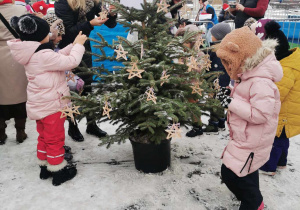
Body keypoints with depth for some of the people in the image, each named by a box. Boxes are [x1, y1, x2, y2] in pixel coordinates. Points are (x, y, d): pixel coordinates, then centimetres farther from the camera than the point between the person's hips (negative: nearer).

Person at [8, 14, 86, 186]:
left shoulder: (33, 54, 4)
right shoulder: (43, 56, -26)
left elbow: (58, 57, 10)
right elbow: (71, 62, -26)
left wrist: (74, 45, 2)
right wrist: (79, 45, -12)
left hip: (41, 105, 10)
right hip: (51, 106, -9)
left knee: (44, 137, 21)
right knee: (55, 139, 5)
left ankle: (45, 167, 35)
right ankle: (58, 172, 20)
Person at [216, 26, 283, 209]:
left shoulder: (261, 82, -28)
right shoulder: (250, 75, 4)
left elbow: (260, 114, -32)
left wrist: (233, 104, -27)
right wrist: (230, 98, 1)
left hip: (251, 142, -10)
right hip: (248, 139, 10)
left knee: (231, 173, -4)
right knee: (247, 173, 25)